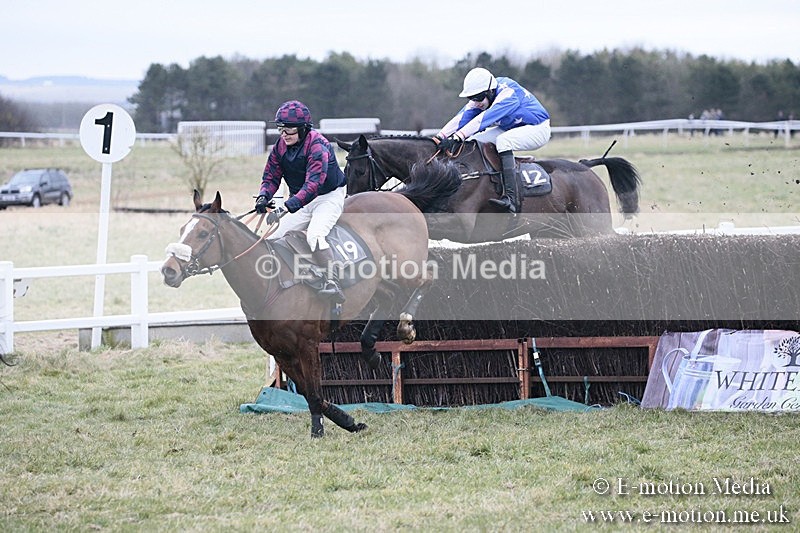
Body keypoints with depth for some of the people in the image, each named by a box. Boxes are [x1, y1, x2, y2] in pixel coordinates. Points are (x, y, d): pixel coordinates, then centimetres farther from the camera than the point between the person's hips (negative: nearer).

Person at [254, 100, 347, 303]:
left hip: (329, 197, -8)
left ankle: (332, 283, -41)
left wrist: (286, 207, -46)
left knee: (315, 235, -34)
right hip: (302, 202, 8)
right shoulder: (280, 147, -2)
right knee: (275, 241, 2)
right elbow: (271, 176, 6)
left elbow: (313, 183, -36)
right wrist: (264, 196, -18)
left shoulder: (317, 145, -26)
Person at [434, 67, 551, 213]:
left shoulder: (508, 93, -31)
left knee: (503, 140, -35)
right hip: (510, 129, 9)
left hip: (537, 129, -9)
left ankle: (511, 198, -44)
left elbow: (484, 118, -40)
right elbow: (462, 117, -13)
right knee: (474, 141, -4)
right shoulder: (481, 96, -6)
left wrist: (457, 137, -48)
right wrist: (440, 136, -27)